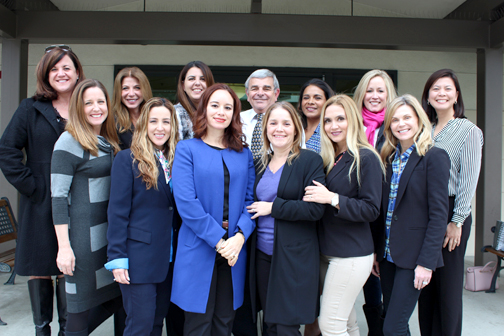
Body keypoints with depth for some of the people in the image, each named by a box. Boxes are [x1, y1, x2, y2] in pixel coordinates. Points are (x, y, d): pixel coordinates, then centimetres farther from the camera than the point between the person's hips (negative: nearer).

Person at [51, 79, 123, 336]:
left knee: (116, 296, 14)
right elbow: (58, 196, -12)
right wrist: (64, 246, -15)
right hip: (84, 235, -7)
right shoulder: (69, 141, -9)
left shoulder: (111, 141, 10)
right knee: (81, 303, 5)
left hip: (111, 232, 7)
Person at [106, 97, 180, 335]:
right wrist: (117, 258, -12)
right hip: (138, 258, -5)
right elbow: (118, 211, -8)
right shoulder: (127, 159, -5)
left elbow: (179, 207, 10)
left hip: (168, 258, 5)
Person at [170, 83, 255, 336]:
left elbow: (251, 199, 4)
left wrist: (240, 236, -13)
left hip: (234, 248, 3)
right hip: (199, 249, -3)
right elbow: (185, 201, -12)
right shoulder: (187, 149, -2)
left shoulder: (243, 154, 10)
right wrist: (219, 240, -16)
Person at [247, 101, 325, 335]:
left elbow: (316, 208, -16)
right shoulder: (260, 163, 11)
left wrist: (272, 207, -14)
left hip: (294, 257, -5)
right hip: (263, 254, 5)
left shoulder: (310, 161, -7)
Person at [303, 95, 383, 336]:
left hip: (352, 255, -7)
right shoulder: (328, 160, 10)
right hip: (327, 252, 7)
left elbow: (371, 209, -15)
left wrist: (333, 198, -22)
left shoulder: (366, 158, -10)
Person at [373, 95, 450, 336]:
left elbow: (439, 214, -13)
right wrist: (376, 252, 9)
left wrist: (426, 262, -16)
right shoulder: (389, 158, 9)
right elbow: (383, 210, 10)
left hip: (413, 256, -6)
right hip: (388, 253, 6)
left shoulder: (434, 157, -9)